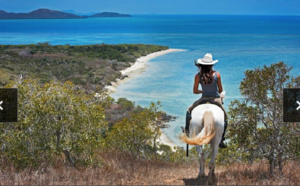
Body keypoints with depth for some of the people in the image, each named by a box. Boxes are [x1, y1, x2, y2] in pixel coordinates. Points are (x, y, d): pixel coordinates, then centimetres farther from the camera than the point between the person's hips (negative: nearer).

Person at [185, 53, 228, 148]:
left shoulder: (198, 76, -9)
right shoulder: (217, 74, -8)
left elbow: (195, 91, -3)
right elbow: (220, 90, 1)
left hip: (204, 100, 0)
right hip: (216, 100, 0)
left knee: (189, 110, 27)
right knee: (224, 117, 23)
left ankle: (187, 130, 21)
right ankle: (221, 140, 19)